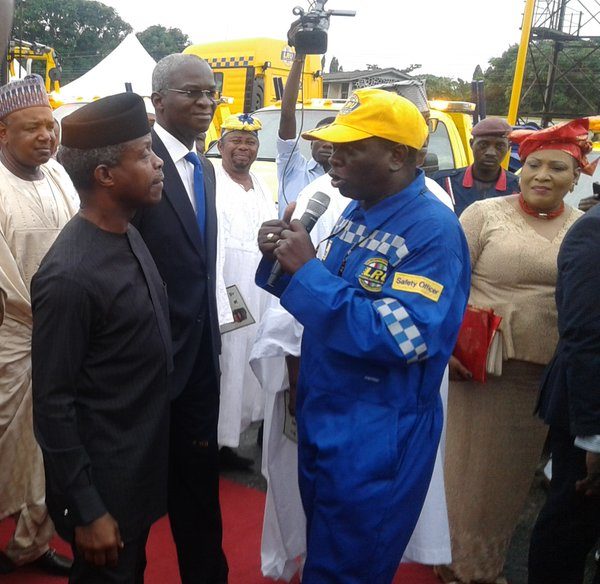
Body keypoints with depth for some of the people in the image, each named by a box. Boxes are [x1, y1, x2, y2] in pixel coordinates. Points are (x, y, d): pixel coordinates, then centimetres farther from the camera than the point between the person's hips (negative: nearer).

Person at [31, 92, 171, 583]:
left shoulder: (128, 234, -1)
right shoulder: (70, 275, -27)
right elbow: (52, 405, -21)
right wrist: (86, 512, -16)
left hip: (143, 462, 8)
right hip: (103, 478, -7)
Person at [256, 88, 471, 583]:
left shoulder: (434, 231, -20)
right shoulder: (358, 213, 6)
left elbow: (402, 336, -29)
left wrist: (307, 270, -27)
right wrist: (284, 260, -5)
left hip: (377, 439, -8)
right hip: (320, 418, 8)